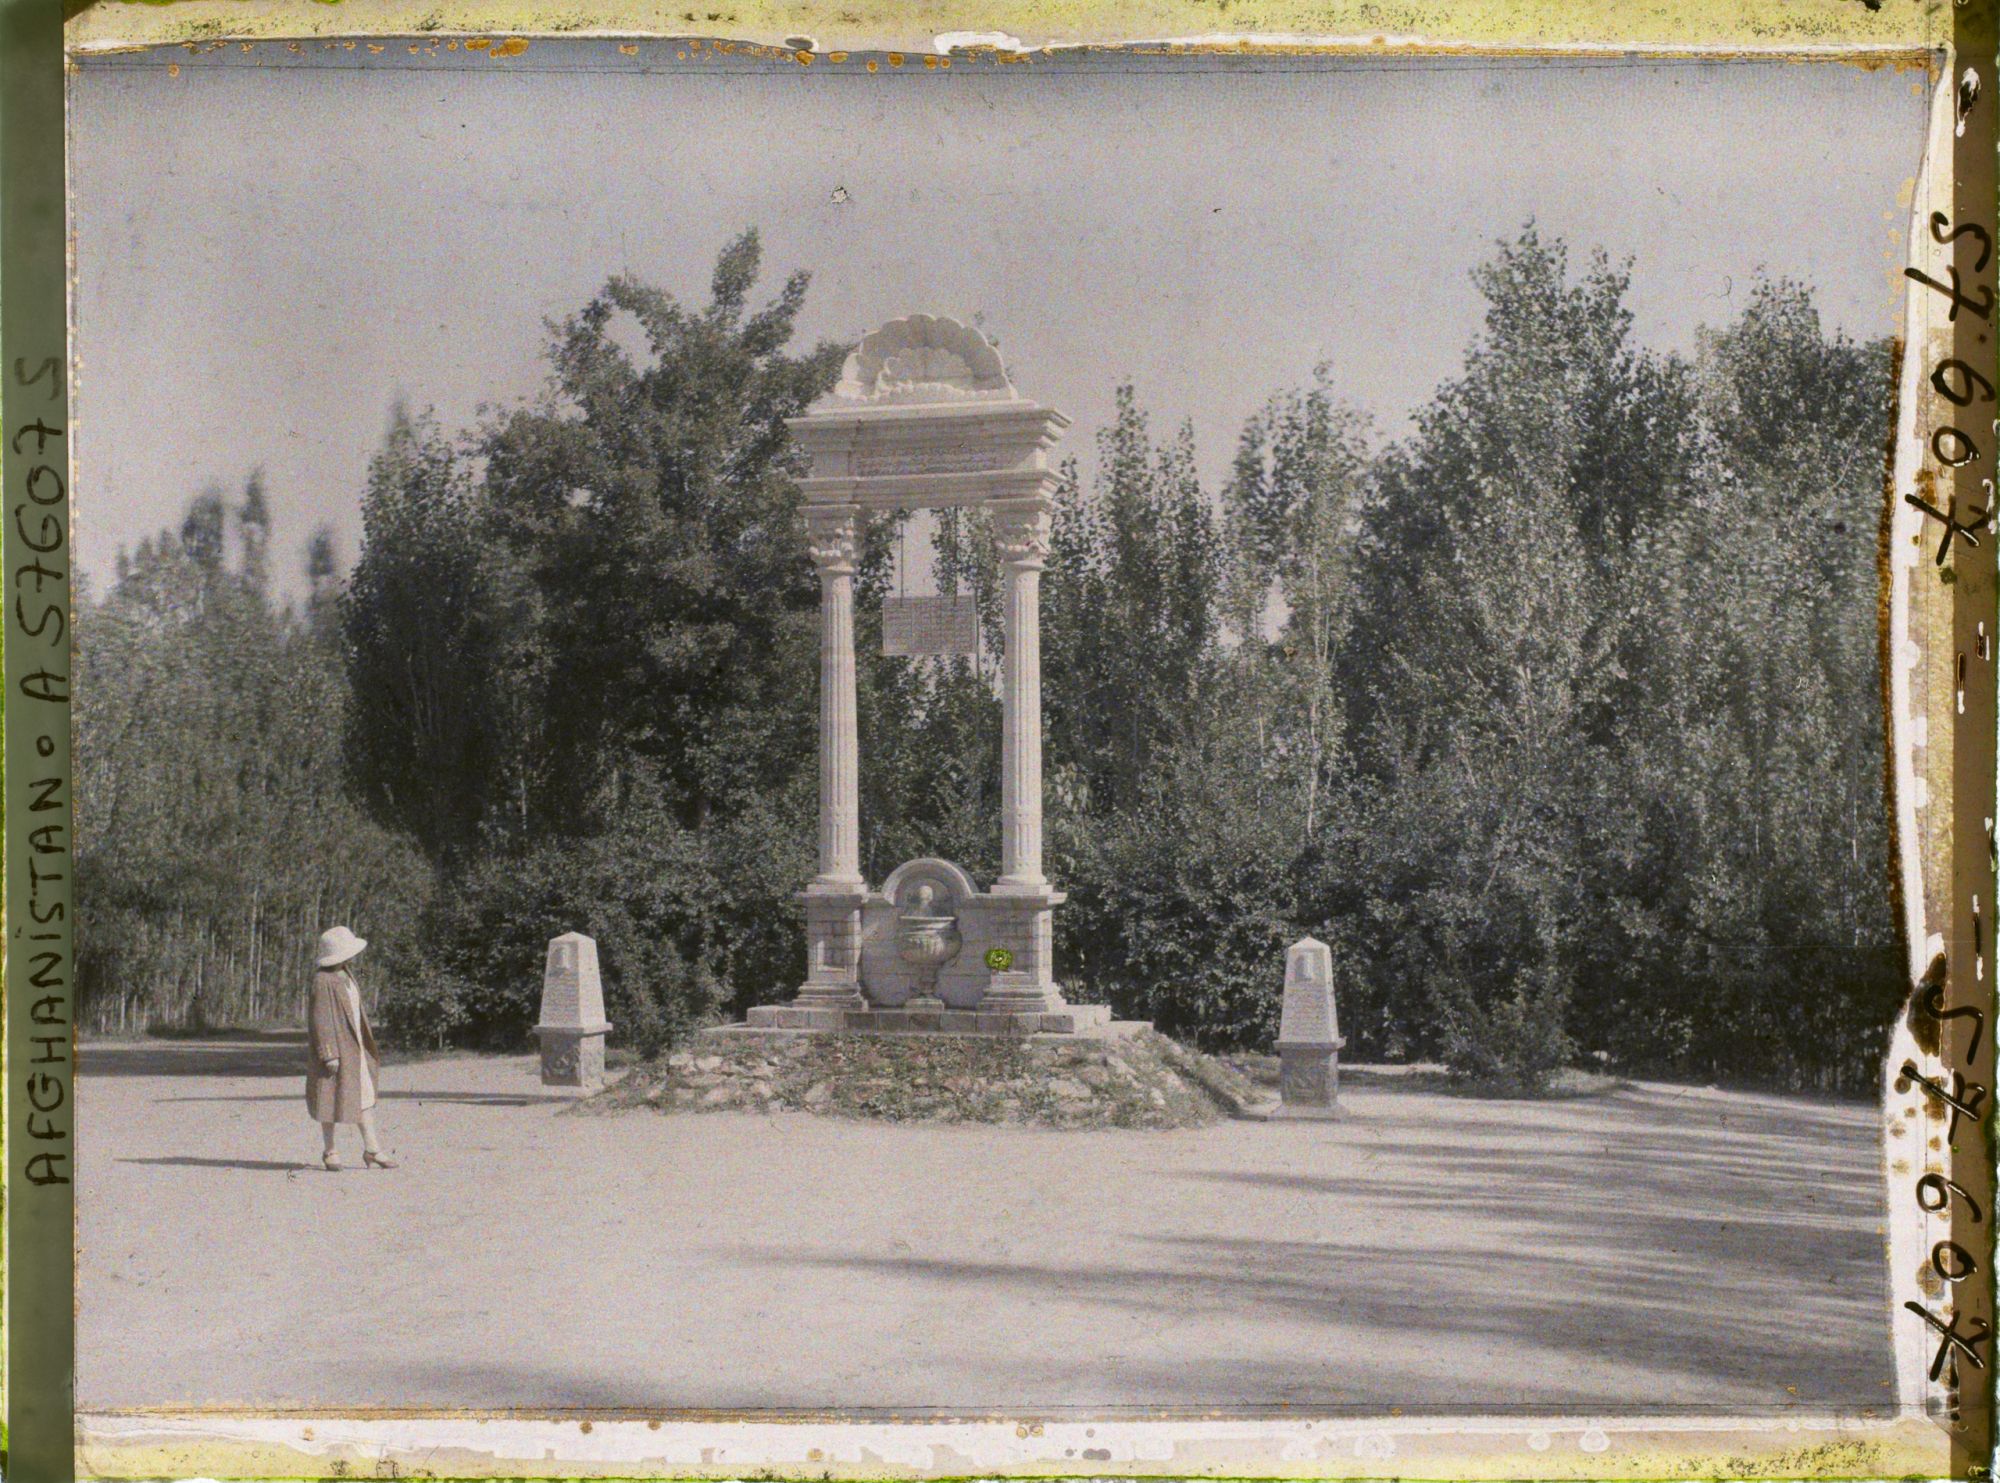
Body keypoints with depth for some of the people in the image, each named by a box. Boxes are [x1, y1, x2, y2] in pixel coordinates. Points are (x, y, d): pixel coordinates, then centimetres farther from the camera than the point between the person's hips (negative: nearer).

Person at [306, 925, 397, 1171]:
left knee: (365, 1095, 5)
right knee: (332, 1098, 1)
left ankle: (371, 1149, 8)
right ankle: (329, 1152, 11)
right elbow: (320, 1019, -19)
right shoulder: (323, 981, -17)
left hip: (354, 1047, 8)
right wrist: (329, 1055, -21)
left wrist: (364, 1045, 18)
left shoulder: (345, 976, 10)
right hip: (334, 1047, -8)